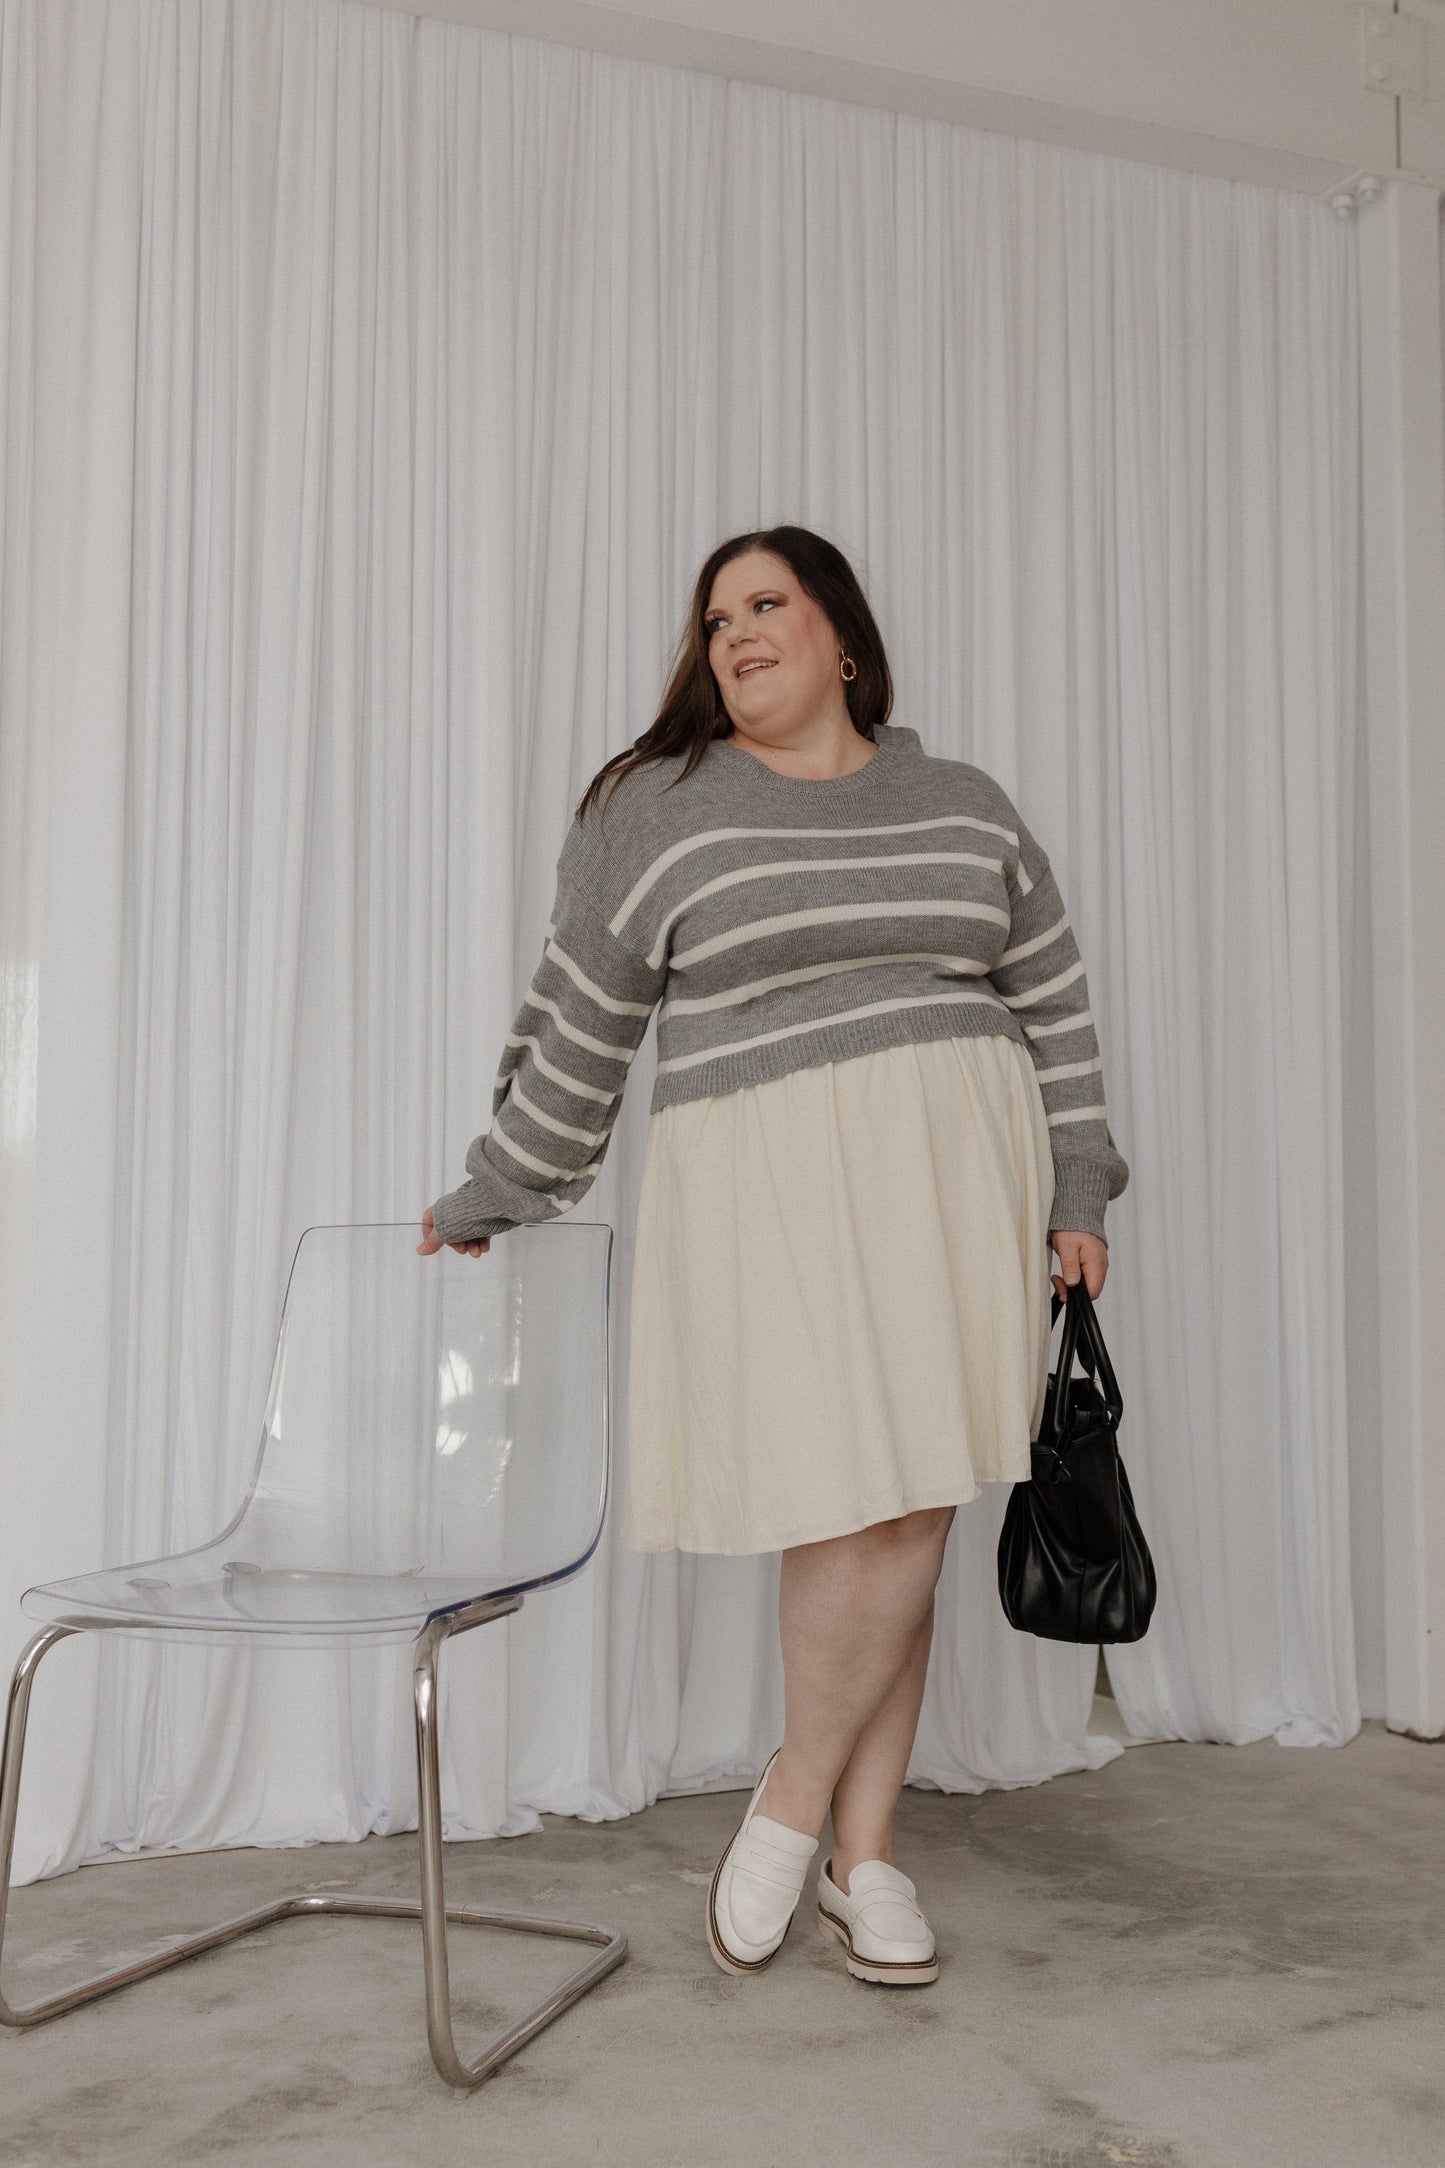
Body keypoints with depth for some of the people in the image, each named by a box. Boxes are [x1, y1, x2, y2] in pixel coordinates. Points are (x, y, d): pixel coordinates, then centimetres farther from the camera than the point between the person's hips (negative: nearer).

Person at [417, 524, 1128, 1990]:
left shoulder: (967, 809, 14)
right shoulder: (657, 812, 4)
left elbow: (1050, 1006, 15)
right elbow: (578, 1029, 7)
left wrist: (1073, 1194, 10)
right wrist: (492, 1198, 11)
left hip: (955, 1182, 4)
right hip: (771, 1187, -3)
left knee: (909, 1515, 4)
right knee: (871, 1508, -11)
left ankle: (861, 1850, 18)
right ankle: (797, 1801, 14)